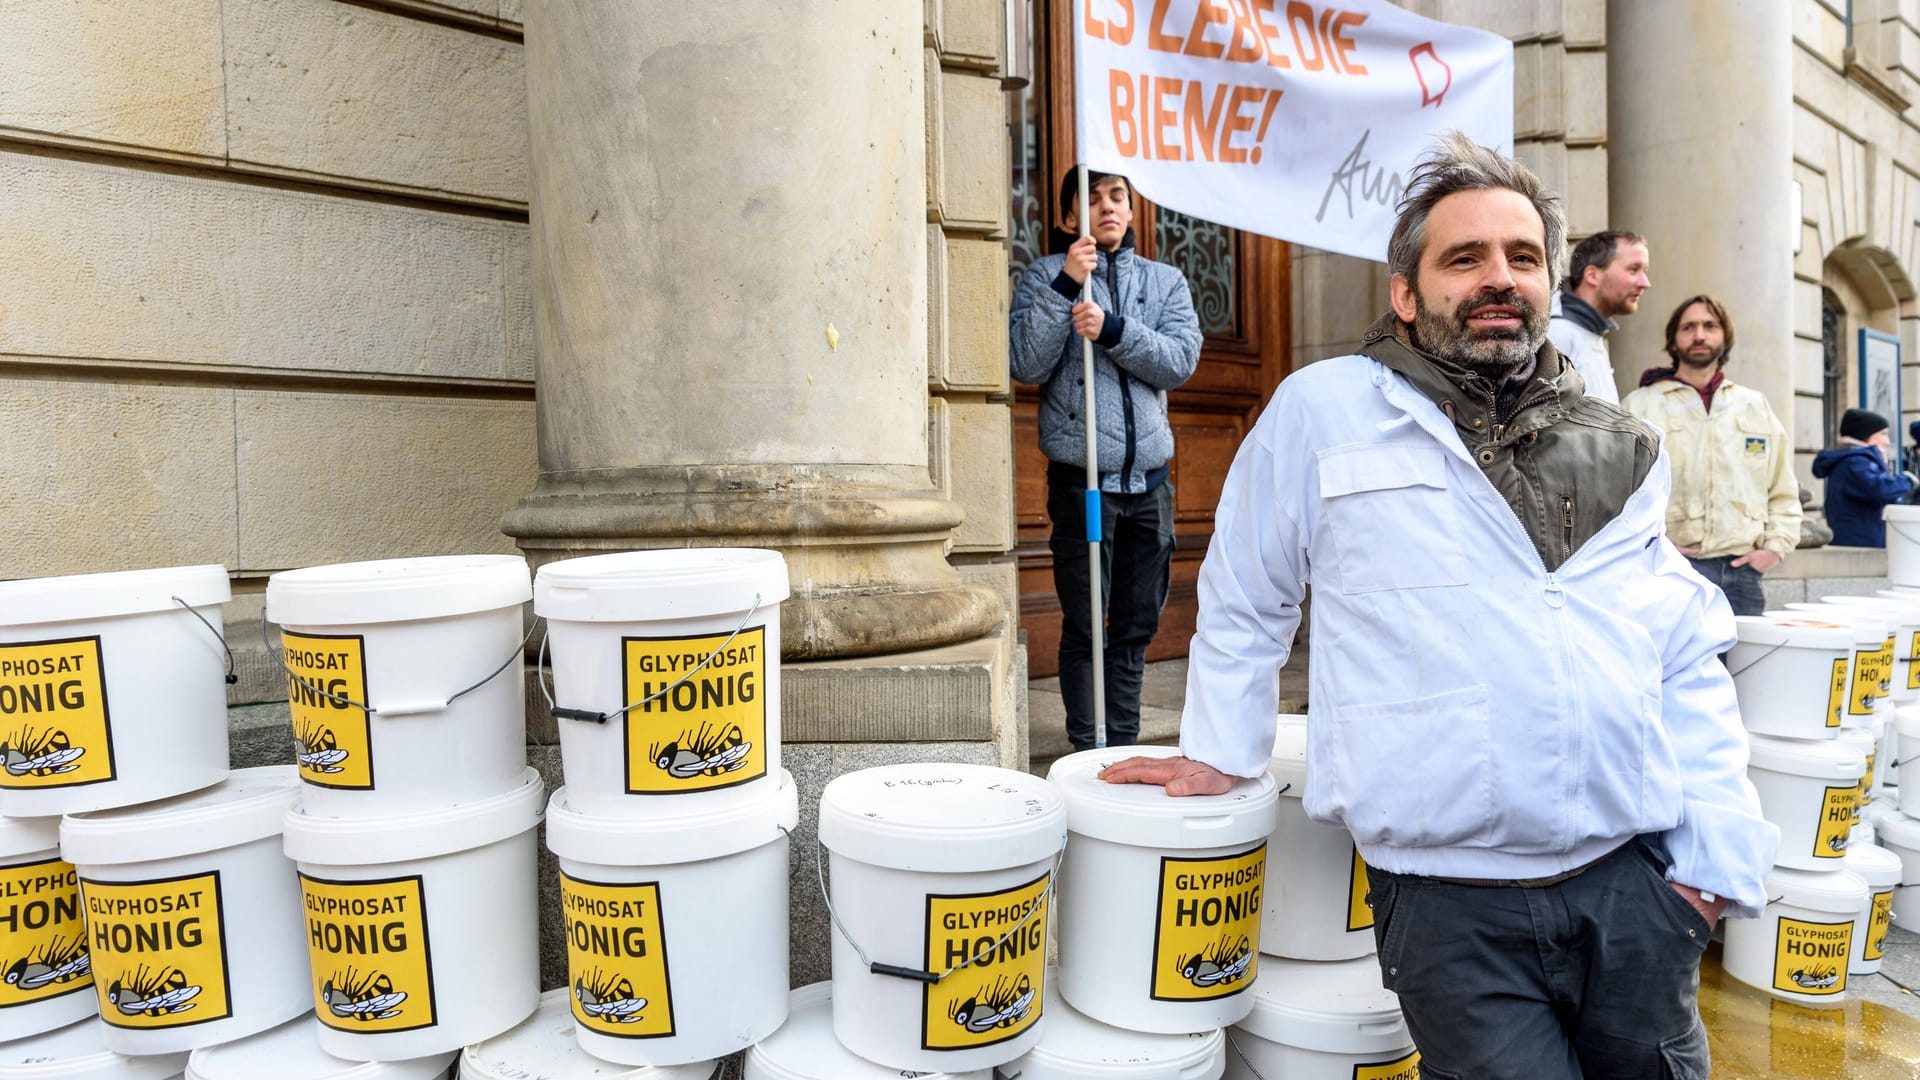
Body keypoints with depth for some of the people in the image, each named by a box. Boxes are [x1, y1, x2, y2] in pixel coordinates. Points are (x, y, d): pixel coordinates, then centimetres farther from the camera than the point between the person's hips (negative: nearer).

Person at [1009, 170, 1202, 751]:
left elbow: (1181, 359, -3)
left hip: (1149, 479, 4)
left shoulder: (1166, 281, 13)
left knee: (1136, 626, 9)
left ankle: (1124, 748, 20)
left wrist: (1112, 328, -16)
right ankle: (1086, 751, 11)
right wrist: (1065, 286, -17)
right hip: (1080, 479, -3)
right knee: (1084, 627, 1)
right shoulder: (1044, 276, 5)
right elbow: (1026, 365, -9)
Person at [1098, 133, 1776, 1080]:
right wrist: (1220, 753, 10)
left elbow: (1689, 664, 12)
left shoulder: (1621, 453, 11)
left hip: (1636, 884, 4)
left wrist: (1718, 854, 5)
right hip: (1451, 898, -4)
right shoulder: (1325, 409, -2)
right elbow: (1242, 597, 8)